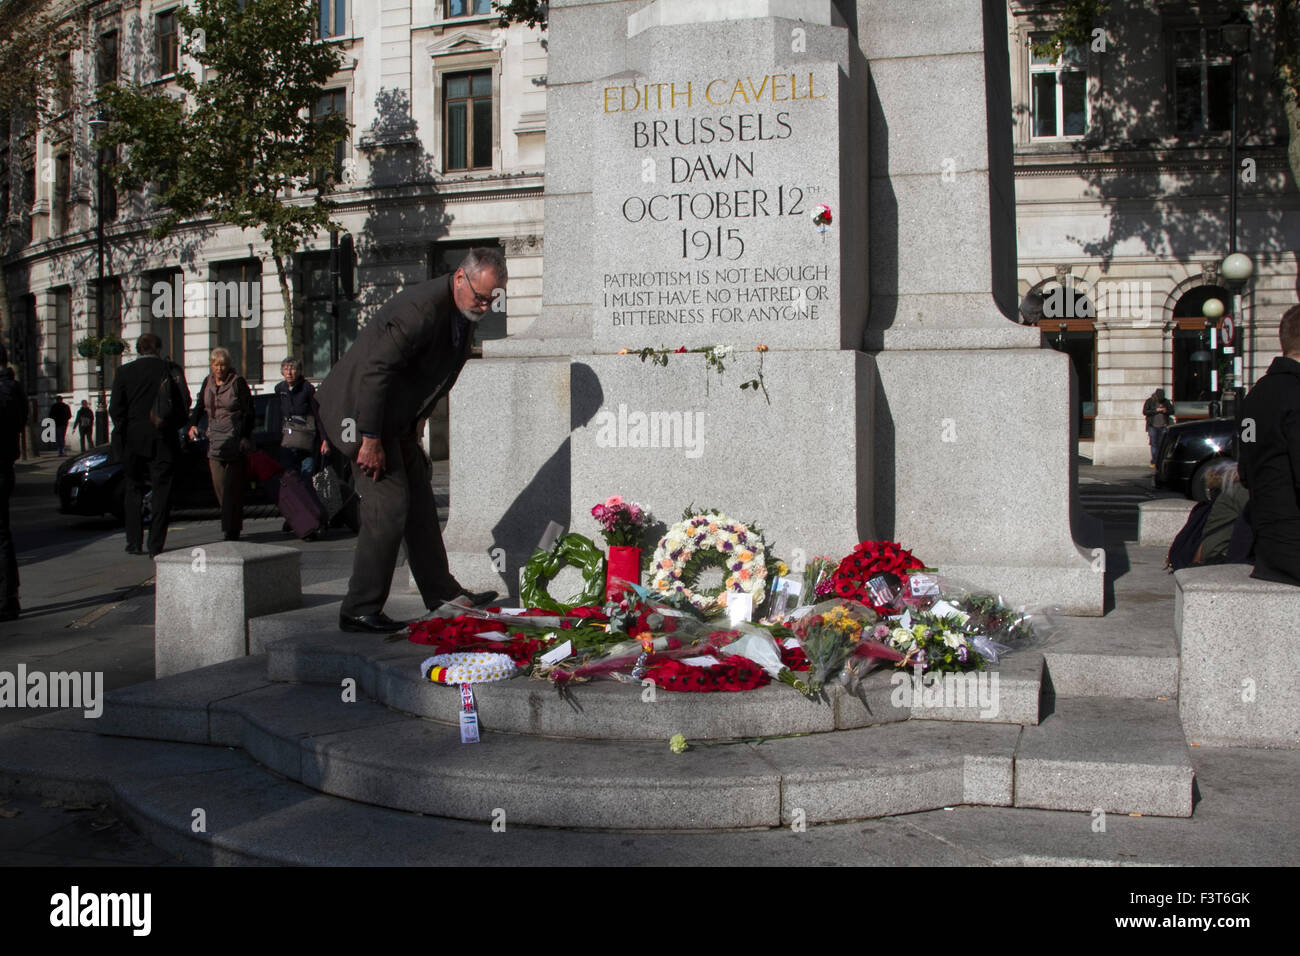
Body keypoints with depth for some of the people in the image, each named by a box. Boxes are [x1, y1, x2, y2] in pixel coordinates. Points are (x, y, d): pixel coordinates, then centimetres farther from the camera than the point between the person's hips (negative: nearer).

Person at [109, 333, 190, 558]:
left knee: (133, 491, 14)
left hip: (133, 440, 1)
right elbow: (184, 400, -9)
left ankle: (134, 543, 13)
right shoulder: (171, 369, -1)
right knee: (161, 493, 3)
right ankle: (156, 546, -2)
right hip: (163, 441, -1)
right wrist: (174, 425, 5)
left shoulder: (124, 372, 1)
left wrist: (123, 432, 8)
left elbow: (115, 408, -4)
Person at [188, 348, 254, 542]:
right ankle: (232, 524, 15)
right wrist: (192, 425, 3)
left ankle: (231, 529, -6)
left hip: (235, 439, -6)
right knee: (218, 484, 3)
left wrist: (244, 439, -16)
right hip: (215, 440, 6)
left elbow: (249, 413, -8)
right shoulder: (208, 382, 10)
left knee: (233, 486, -7)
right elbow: (199, 407, 21)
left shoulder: (237, 382, -6)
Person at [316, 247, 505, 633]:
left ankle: (443, 594, 22)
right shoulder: (420, 308, -26)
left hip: (396, 419, 10)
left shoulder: (463, 314, 5)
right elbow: (374, 371, -28)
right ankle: (359, 611, -3)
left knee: (420, 504, 12)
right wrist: (370, 440, -26)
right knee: (389, 506, -12)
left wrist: (411, 431, 14)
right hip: (359, 409, -10)